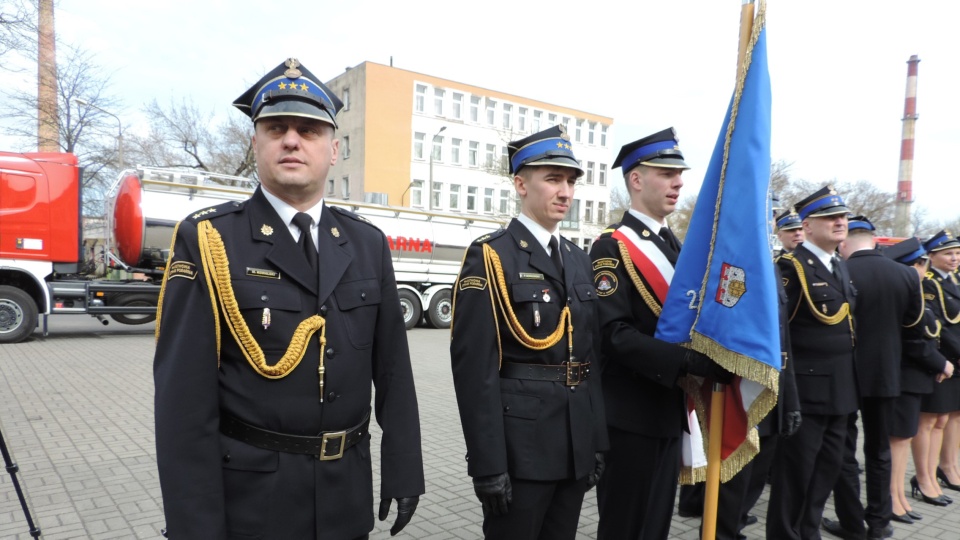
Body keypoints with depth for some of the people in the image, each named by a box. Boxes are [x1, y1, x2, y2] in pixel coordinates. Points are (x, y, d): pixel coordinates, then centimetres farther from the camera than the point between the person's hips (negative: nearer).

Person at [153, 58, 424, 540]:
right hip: (249, 497, -3)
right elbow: (185, 398, -12)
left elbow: (393, 369, 3)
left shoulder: (368, 245, 2)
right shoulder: (207, 241, -10)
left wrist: (403, 472, 3)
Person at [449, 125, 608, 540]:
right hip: (519, 444, -6)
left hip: (576, 444, 7)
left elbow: (591, 356, 13)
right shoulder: (489, 257, -10)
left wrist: (597, 441, 12)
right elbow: (475, 368, -15)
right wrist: (488, 463, -17)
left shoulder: (579, 259, 11)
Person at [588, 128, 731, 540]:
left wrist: (716, 356, 1)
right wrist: (689, 361, -29)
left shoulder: (672, 245, 13)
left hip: (670, 414, 8)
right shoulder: (612, 247, -14)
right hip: (630, 418, -8)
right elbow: (616, 334, -23)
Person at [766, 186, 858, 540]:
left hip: (839, 390, 9)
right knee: (795, 473, 3)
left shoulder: (841, 268, 13)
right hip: (806, 390, -9)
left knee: (826, 470, 18)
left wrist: (850, 381, 17)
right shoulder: (791, 267, -15)